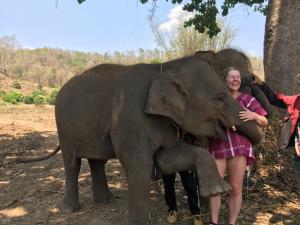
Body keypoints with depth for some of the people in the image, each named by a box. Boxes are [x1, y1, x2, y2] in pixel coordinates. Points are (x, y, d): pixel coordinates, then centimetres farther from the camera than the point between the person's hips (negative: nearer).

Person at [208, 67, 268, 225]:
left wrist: (254, 115, -12)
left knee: (236, 188, 3)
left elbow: (264, 122, 8)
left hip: (239, 147, -1)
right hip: (217, 147, 1)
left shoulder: (246, 99, 6)